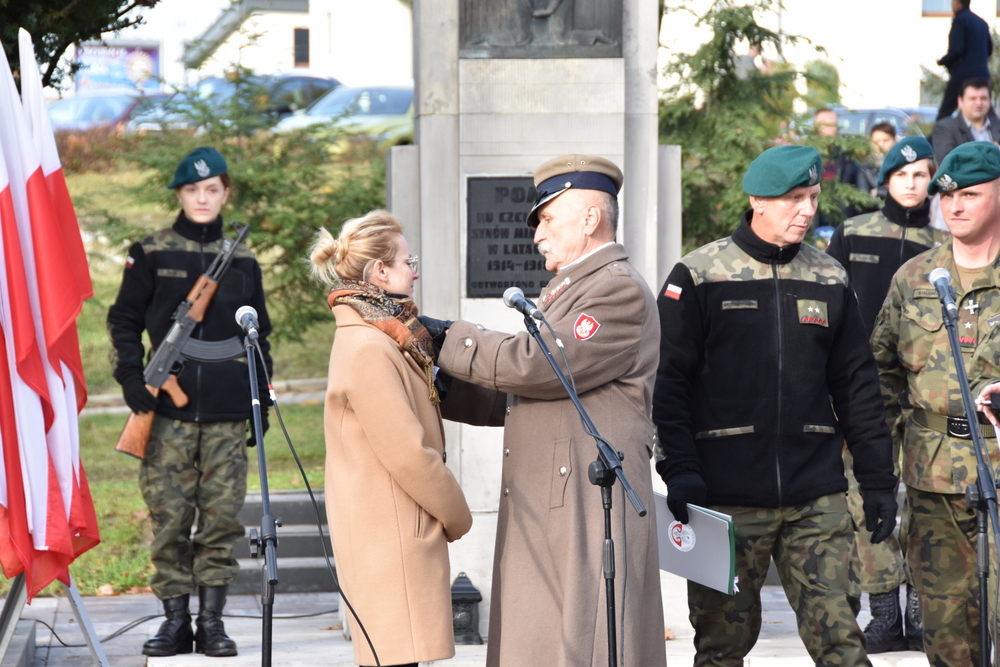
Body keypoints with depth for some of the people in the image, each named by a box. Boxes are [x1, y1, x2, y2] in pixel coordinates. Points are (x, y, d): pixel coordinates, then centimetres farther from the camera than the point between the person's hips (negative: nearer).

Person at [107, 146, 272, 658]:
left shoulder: (243, 263, 12)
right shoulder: (151, 255, 6)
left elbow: (259, 336, 19)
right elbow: (124, 320, 7)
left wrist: (262, 398, 14)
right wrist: (130, 377, -6)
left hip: (227, 414, 2)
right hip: (169, 410, -2)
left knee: (222, 516, -1)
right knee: (169, 516, -3)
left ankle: (211, 620, 5)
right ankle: (175, 619, 3)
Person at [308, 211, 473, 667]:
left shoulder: (378, 339, 14)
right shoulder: (369, 350, -18)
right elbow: (408, 454, -19)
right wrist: (456, 515, -8)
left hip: (397, 532, 10)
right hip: (390, 537, -10)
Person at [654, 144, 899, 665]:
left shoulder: (829, 280, 11)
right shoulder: (698, 277, 0)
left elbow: (857, 386, 15)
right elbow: (668, 381, -3)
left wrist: (878, 479, 12)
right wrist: (680, 469, -12)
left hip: (817, 500, 3)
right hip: (728, 497, -3)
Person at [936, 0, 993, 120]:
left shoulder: (959, 20, -10)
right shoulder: (982, 22, 14)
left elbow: (956, 50, -18)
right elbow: (989, 49, 21)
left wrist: (942, 61, -2)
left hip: (962, 75, -7)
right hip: (982, 75, 7)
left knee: (944, 113, -1)